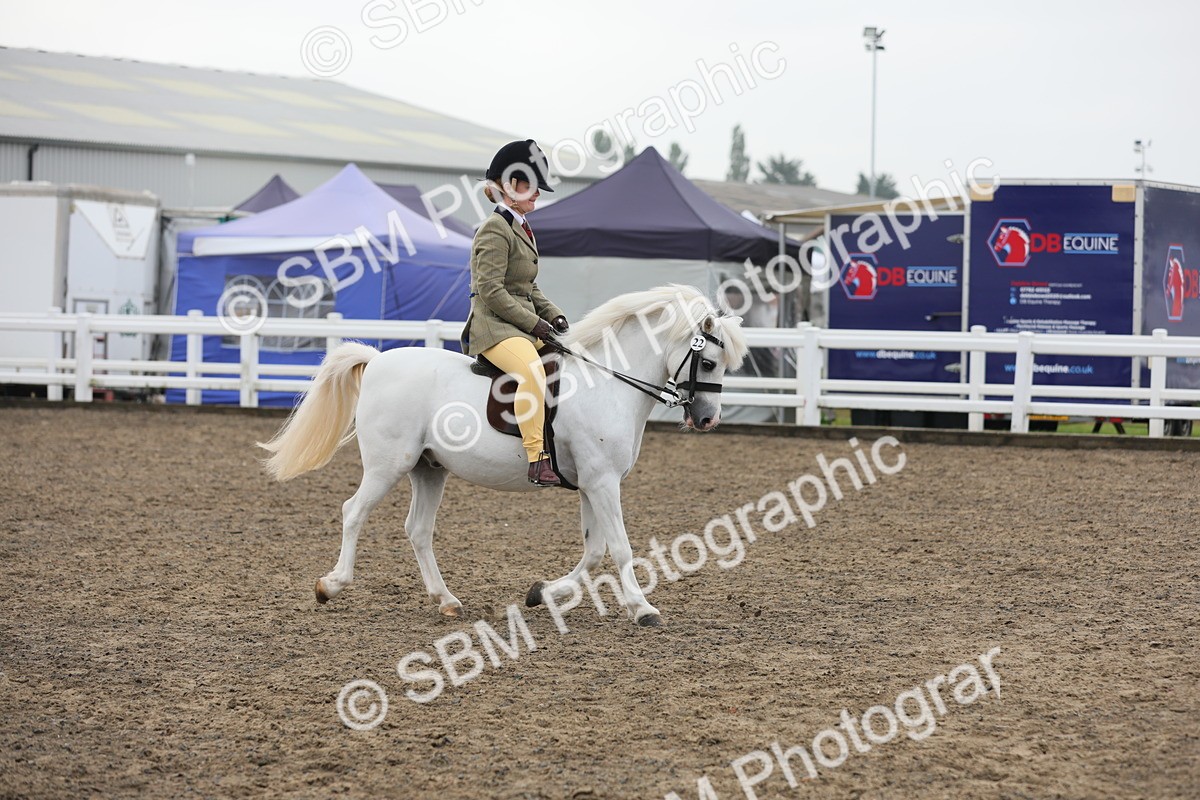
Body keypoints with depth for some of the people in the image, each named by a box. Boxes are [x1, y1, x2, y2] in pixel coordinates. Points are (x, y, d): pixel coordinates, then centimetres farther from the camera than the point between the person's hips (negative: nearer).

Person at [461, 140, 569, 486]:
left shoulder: (522, 229, 19)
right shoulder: (495, 229, -10)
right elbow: (490, 290, -18)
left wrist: (553, 315, 9)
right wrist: (534, 323, -17)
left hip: (523, 325, 11)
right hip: (494, 325, -10)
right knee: (533, 369, -35)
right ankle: (537, 460, -38)